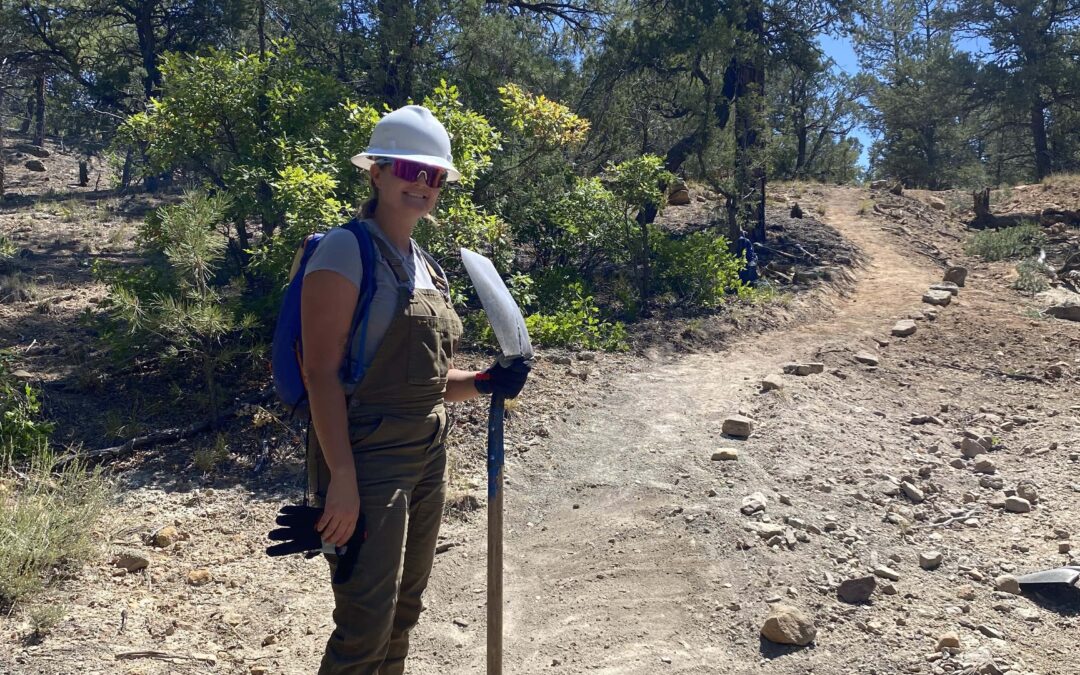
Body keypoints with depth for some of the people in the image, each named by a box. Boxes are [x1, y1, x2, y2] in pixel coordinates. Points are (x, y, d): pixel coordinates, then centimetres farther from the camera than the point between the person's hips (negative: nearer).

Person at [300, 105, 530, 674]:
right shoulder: (346, 250, -10)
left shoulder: (427, 266, 13)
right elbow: (321, 372, -17)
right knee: (365, 626, -4)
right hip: (367, 459, -8)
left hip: (427, 456, 8)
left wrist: (484, 383, 1)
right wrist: (342, 478, -22)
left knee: (403, 612, 17)